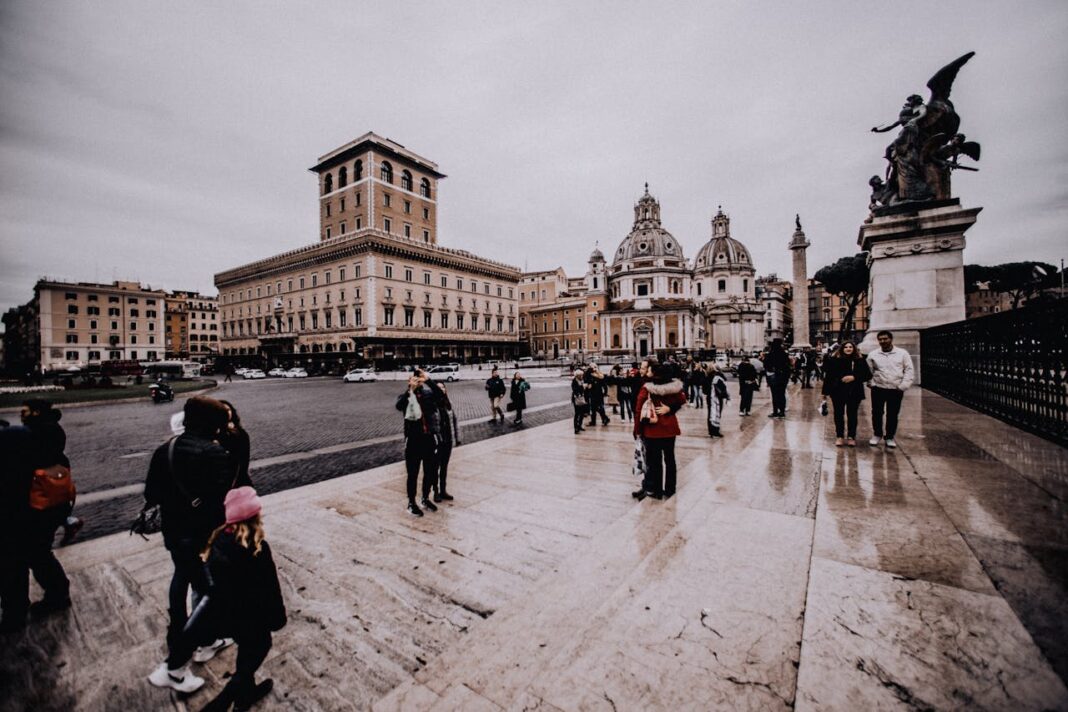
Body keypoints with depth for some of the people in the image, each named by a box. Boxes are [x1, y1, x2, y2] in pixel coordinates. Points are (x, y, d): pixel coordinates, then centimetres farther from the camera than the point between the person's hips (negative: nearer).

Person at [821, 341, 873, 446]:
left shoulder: (860, 360, 0)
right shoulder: (835, 360, -3)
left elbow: (868, 375, 0)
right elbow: (829, 376, -2)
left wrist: (854, 377, -17)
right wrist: (825, 391, -1)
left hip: (854, 393, 1)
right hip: (838, 392, 0)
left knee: (852, 415, 8)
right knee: (839, 414, 7)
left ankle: (851, 437, 20)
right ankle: (839, 436, 17)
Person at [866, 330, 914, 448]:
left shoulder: (902, 353, 1)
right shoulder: (873, 354, 3)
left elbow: (909, 370, 2)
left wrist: (903, 385, -8)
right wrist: (869, 382, -7)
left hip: (896, 389, 0)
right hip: (878, 388, 1)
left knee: (893, 414, 6)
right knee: (876, 413, 7)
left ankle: (890, 437, 21)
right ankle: (877, 434, 23)